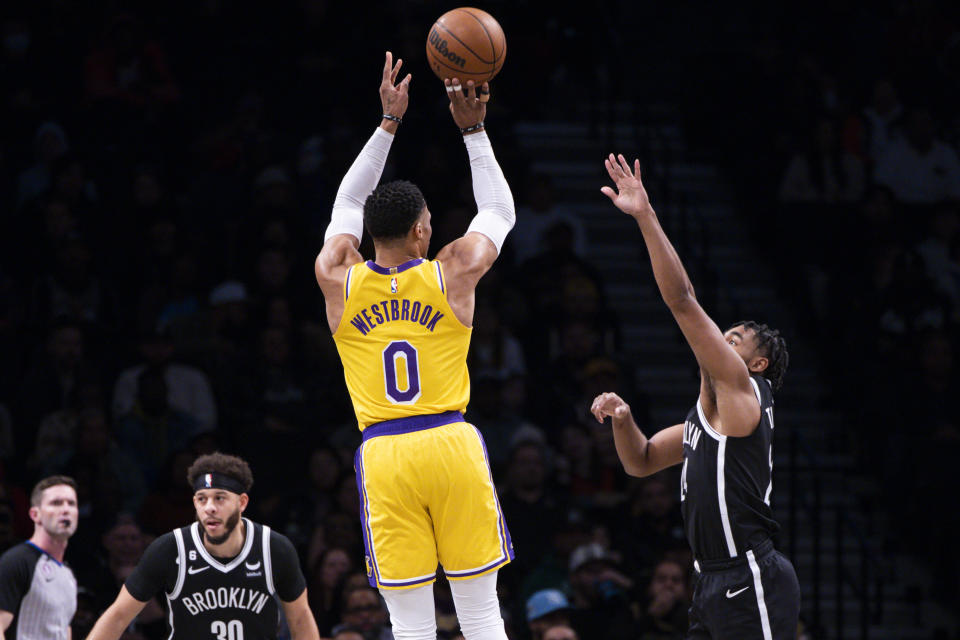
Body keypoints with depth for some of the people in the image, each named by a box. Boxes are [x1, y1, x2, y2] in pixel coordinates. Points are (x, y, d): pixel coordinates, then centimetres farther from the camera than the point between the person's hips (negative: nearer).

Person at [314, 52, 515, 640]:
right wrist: (473, 130, 24)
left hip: (382, 455, 1)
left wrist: (389, 124, 29)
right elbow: (499, 210, 20)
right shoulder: (452, 273, 1)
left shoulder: (338, 280, 6)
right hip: (451, 444, -1)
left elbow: (348, 204, 26)